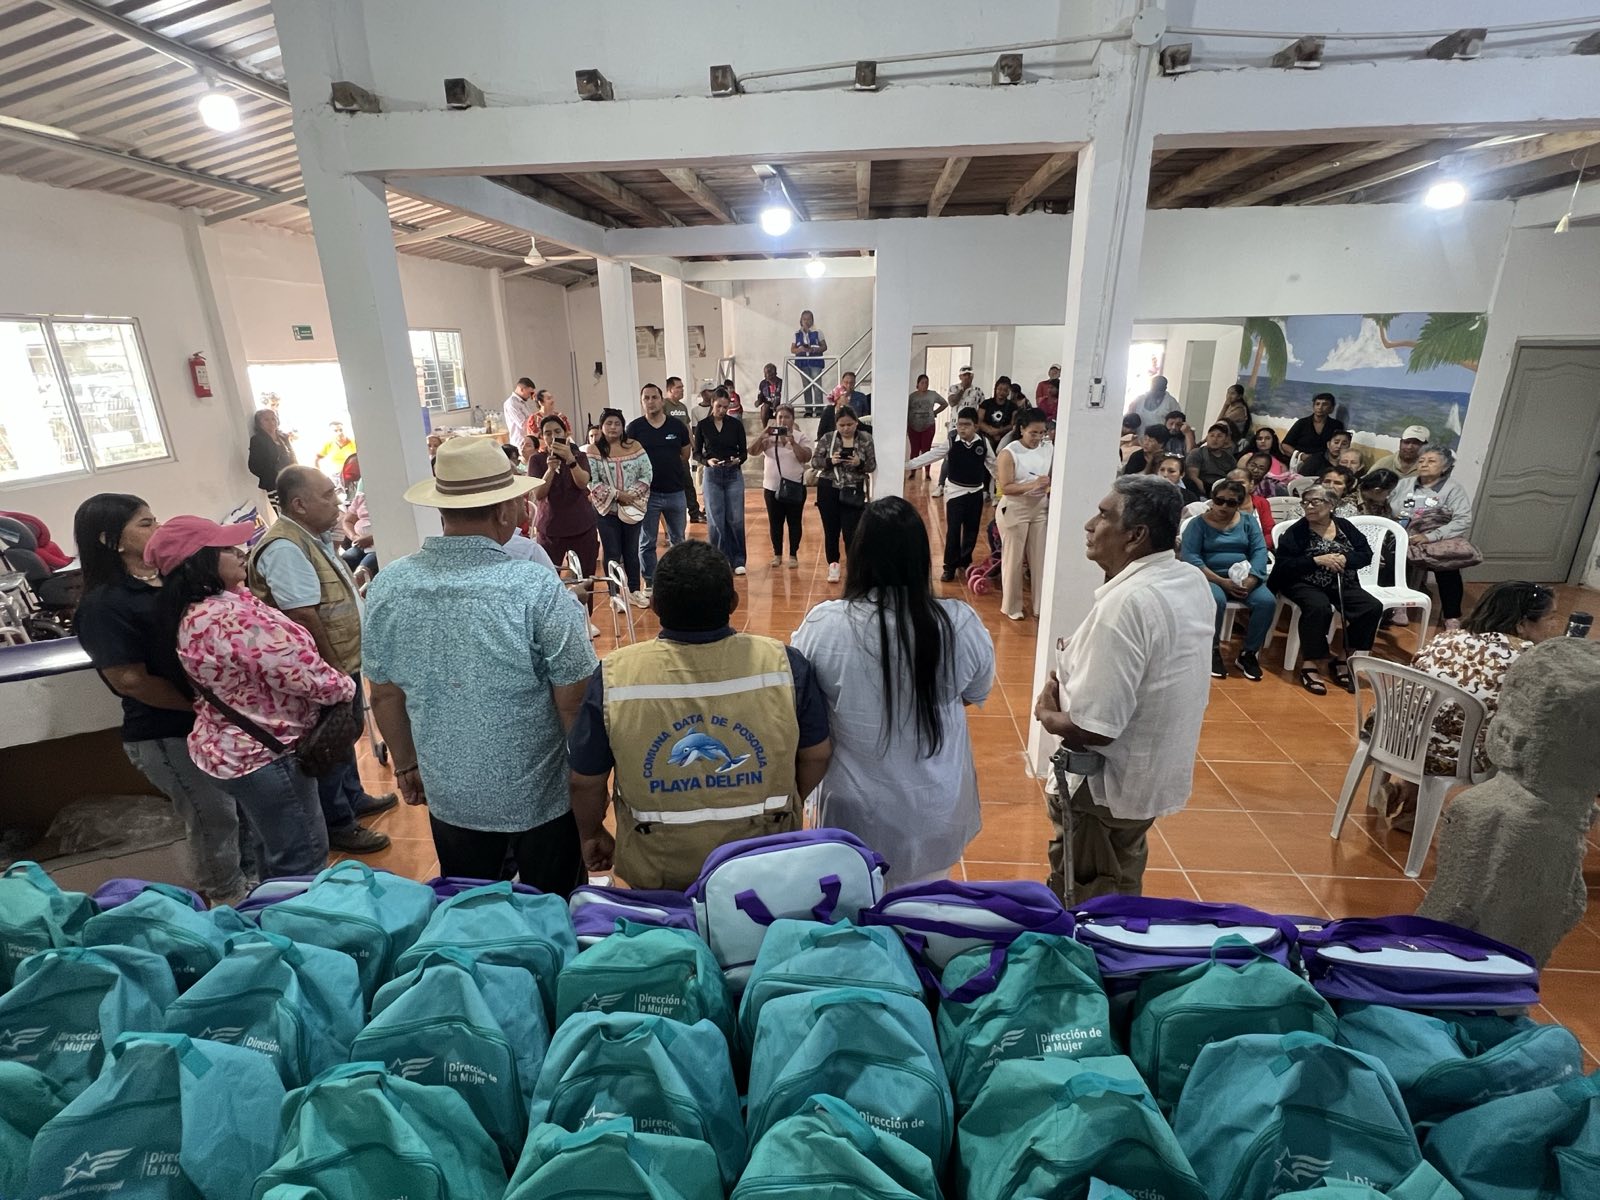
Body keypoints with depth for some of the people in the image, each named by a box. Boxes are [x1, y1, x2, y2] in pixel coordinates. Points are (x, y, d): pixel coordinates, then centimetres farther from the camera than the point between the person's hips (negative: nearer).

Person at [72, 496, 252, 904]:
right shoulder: (104, 605, -18)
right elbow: (130, 681, -21)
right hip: (167, 735, -7)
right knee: (214, 819, 8)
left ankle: (253, 880, 42)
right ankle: (228, 903, 31)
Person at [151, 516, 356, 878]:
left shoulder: (190, 614, 4)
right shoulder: (232, 615, -28)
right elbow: (300, 673, -25)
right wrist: (347, 688, -8)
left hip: (234, 749, 10)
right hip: (265, 755, -10)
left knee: (275, 854, 26)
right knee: (302, 862, 4)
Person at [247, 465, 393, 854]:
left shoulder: (314, 535, 6)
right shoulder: (285, 547, -25)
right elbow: (303, 617, -28)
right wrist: (332, 668, -21)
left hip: (345, 660, 10)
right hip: (326, 670, -9)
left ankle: (354, 798, 42)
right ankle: (339, 826, 22)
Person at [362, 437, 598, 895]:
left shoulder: (387, 586, -10)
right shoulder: (536, 587, -25)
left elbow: (385, 695, 1)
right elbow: (573, 703, -19)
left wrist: (406, 765, 17)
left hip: (449, 797, 4)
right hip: (542, 797, -3)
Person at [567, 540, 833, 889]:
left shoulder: (614, 676, -19)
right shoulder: (784, 663, -18)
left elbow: (585, 780, -7)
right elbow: (817, 755, -5)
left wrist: (591, 835, 13)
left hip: (656, 874, 1)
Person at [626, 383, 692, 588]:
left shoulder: (677, 425, -1)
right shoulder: (634, 427, -5)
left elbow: (685, 455, 11)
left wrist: (669, 469, 12)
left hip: (675, 492, 2)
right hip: (648, 493, -2)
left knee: (678, 540, 15)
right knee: (647, 543, 6)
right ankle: (650, 583, 17)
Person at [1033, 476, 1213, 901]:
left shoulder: (1127, 602, -32)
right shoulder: (1194, 582, -3)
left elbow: (1091, 728, -32)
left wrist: (1045, 712, -13)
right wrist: (1084, 652, 1)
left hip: (1105, 783, -9)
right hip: (1153, 773, 9)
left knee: (1084, 907, 15)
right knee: (1120, 888, 29)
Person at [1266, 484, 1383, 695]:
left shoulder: (1345, 526, 9)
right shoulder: (1295, 532, -4)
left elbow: (1366, 555, 7)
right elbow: (1283, 565, -11)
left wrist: (1345, 559, -14)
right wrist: (1317, 560, -21)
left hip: (1343, 585, 5)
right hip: (1305, 585, -5)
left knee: (1373, 607, -17)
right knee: (1318, 607, -36)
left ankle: (1347, 660, -5)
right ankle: (1310, 664, -25)